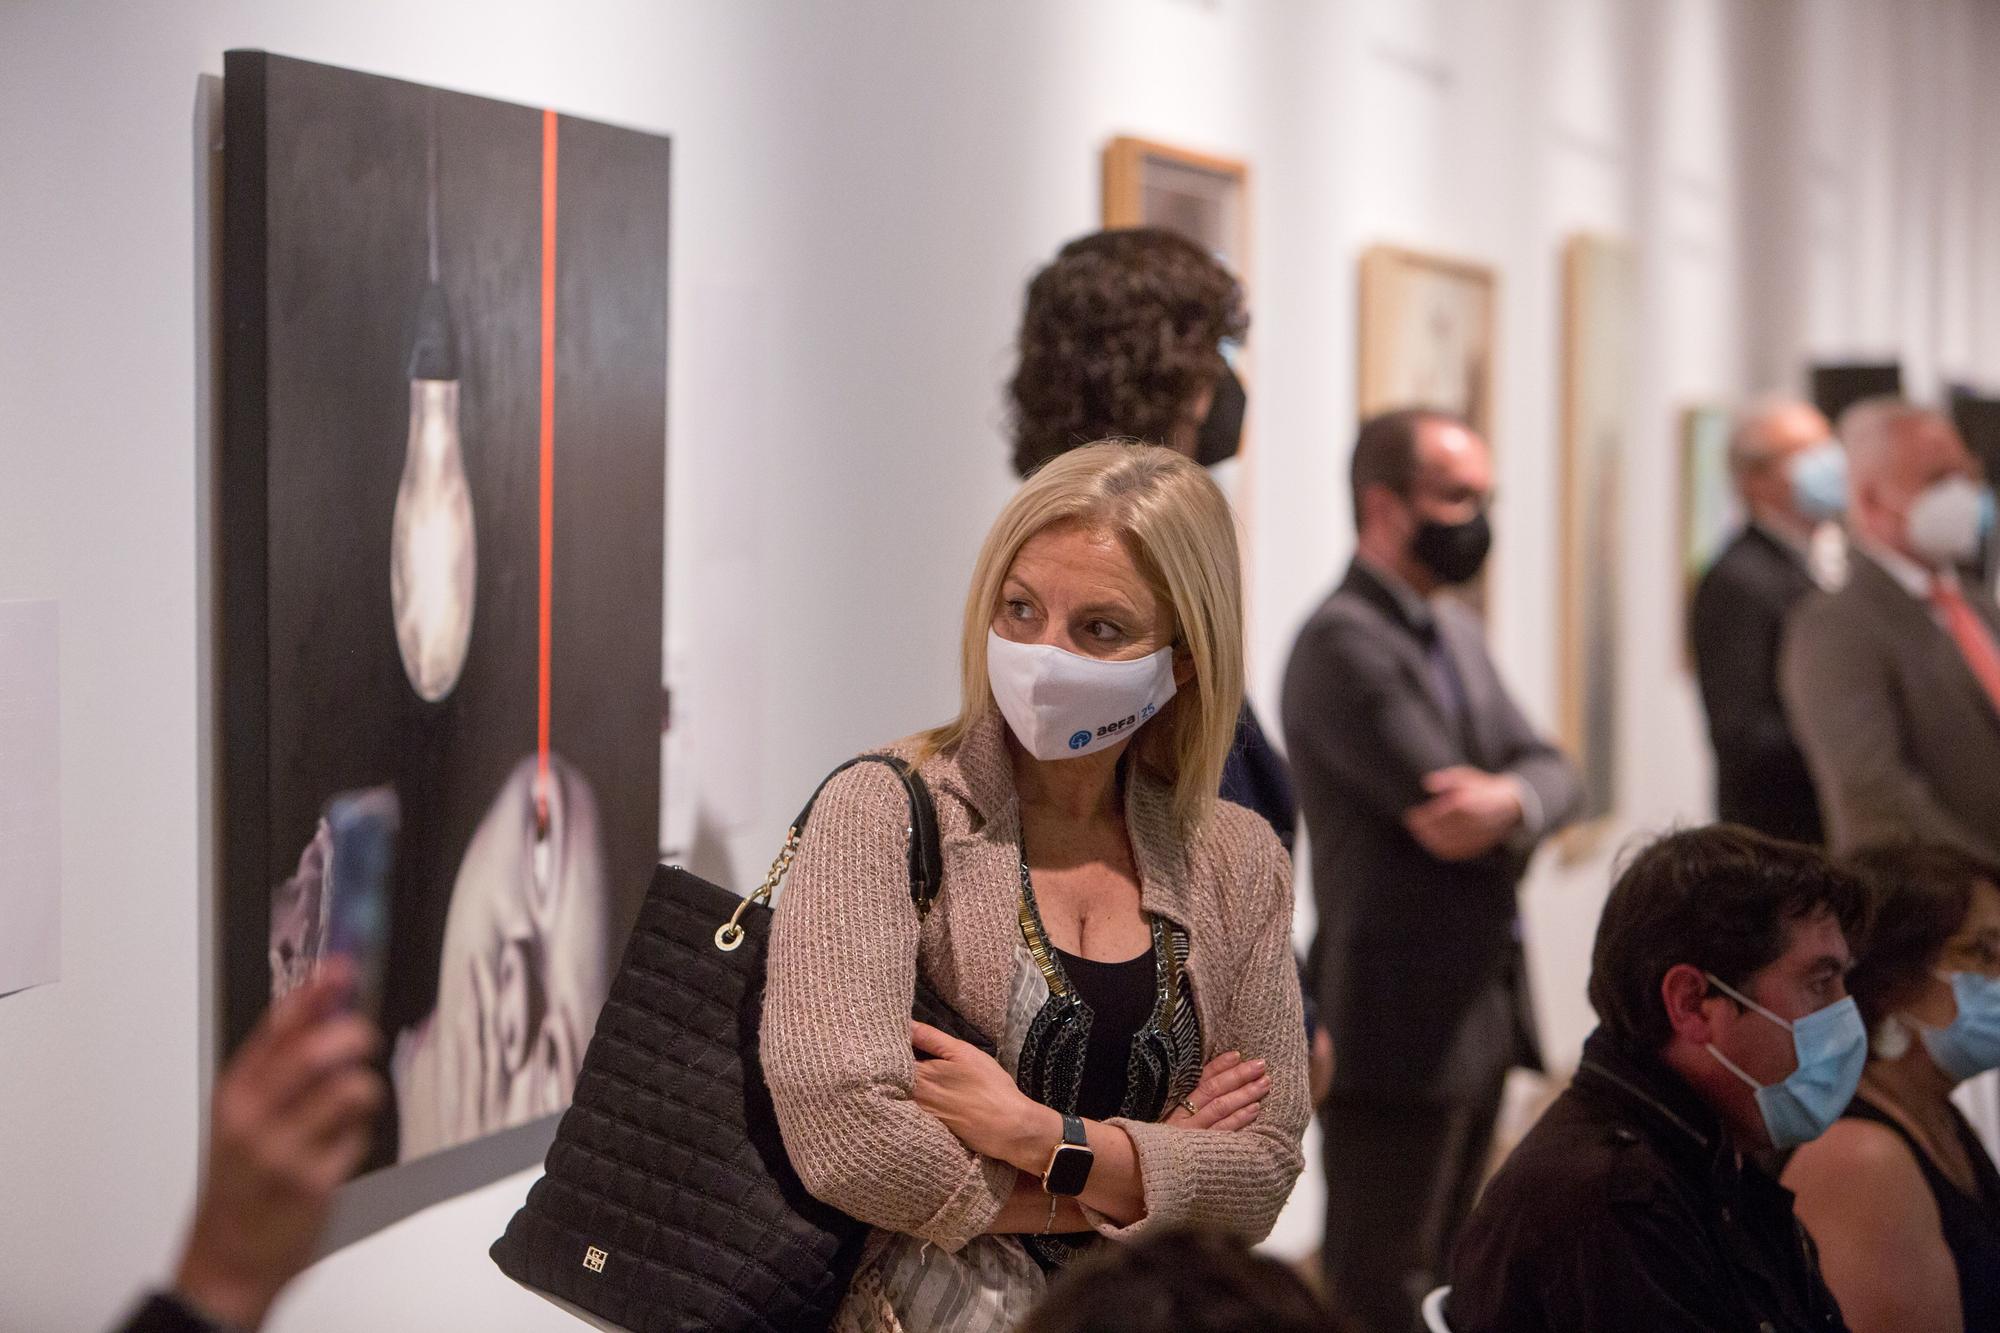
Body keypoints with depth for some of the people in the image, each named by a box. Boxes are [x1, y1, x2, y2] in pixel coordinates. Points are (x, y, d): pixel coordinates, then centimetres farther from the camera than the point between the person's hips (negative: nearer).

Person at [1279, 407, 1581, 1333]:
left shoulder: (1457, 632, 15)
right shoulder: (1344, 645, -16)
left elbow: (1552, 771, 4)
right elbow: (1443, 817, -23)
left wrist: (1513, 800, -17)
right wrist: (1508, 815, -4)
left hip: (1479, 1013, 9)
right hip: (1398, 1024, -9)